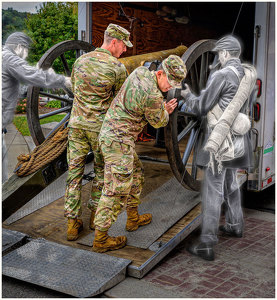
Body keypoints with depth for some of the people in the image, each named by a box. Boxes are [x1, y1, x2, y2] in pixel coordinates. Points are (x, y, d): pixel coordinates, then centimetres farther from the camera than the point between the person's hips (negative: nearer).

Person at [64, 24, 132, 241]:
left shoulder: (80, 61, 5)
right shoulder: (118, 68, -12)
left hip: (77, 124, 4)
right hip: (101, 127, -4)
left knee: (75, 171, 7)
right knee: (102, 170, 17)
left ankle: (73, 223, 8)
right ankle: (96, 214, 25)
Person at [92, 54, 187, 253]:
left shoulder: (140, 71, 3)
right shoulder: (153, 96, -24)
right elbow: (158, 122, -4)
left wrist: (163, 109, 12)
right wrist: (165, 111, 18)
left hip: (110, 132, 10)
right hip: (118, 141, -10)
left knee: (135, 174, 24)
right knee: (116, 190, -4)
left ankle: (133, 218, 39)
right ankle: (101, 239, 3)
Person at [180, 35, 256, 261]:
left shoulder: (222, 75, -16)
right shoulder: (246, 75, 9)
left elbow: (201, 107, -12)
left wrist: (187, 96, 8)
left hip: (219, 138, -9)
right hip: (235, 138, 9)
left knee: (213, 189, -7)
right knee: (231, 182, 24)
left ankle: (207, 245, -4)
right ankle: (235, 225, 41)